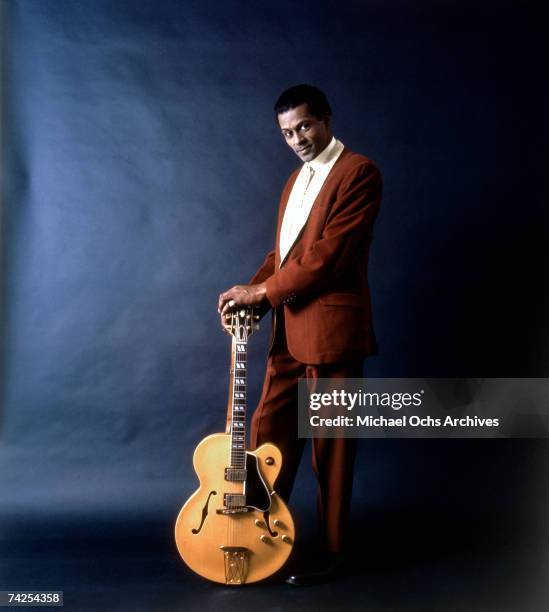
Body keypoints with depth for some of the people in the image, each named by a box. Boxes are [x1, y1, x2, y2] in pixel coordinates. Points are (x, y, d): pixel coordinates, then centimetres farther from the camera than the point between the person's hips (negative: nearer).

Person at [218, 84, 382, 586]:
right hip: (289, 328, 8)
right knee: (269, 430, 12)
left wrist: (263, 291, -14)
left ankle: (331, 550, 21)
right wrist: (250, 292, 1)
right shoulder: (297, 179, 19)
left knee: (330, 444, 4)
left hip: (332, 328, -8)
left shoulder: (358, 172, -9)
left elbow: (330, 252, -18)